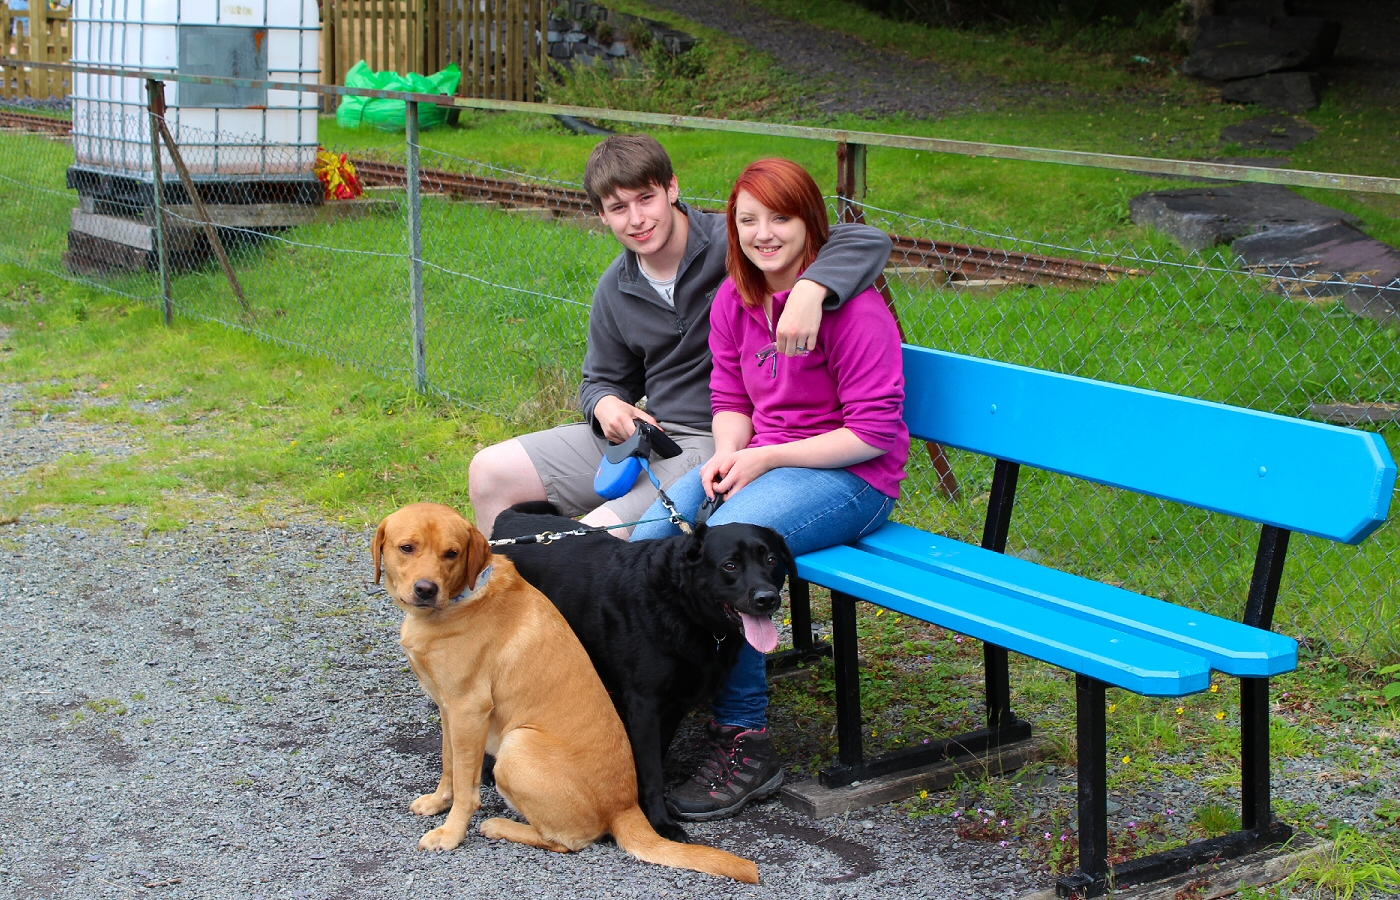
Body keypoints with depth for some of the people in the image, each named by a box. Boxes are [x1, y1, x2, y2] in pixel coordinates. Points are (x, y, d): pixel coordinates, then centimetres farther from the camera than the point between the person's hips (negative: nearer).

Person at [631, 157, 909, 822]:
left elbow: (874, 431, -16)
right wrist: (727, 454, -8)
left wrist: (768, 458, -18)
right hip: (761, 461, 7)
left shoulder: (851, 304, -15)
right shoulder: (734, 299, 8)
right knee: (654, 533, -20)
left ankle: (744, 745, -21)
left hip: (848, 476, -7)